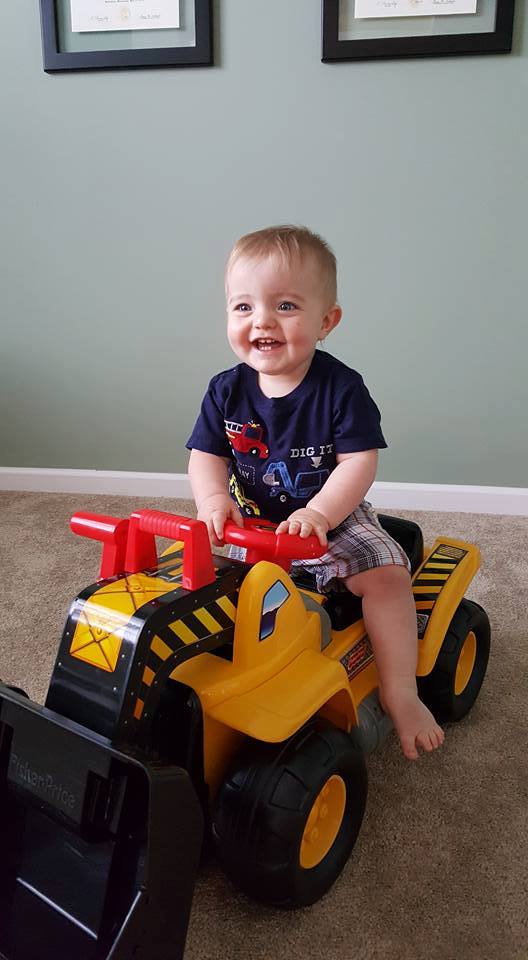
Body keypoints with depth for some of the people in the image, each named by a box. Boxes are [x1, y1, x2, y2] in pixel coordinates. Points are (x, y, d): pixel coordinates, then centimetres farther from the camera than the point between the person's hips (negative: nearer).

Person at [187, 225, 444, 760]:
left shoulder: (341, 388, -14)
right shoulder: (227, 391, -5)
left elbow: (359, 462, -18)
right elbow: (205, 456, -4)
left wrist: (319, 513, -33)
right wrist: (214, 500, -25)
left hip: (332, 516, -2)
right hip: (248, 521, 3)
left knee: (386, 572, -21)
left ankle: (399, 693, -6)